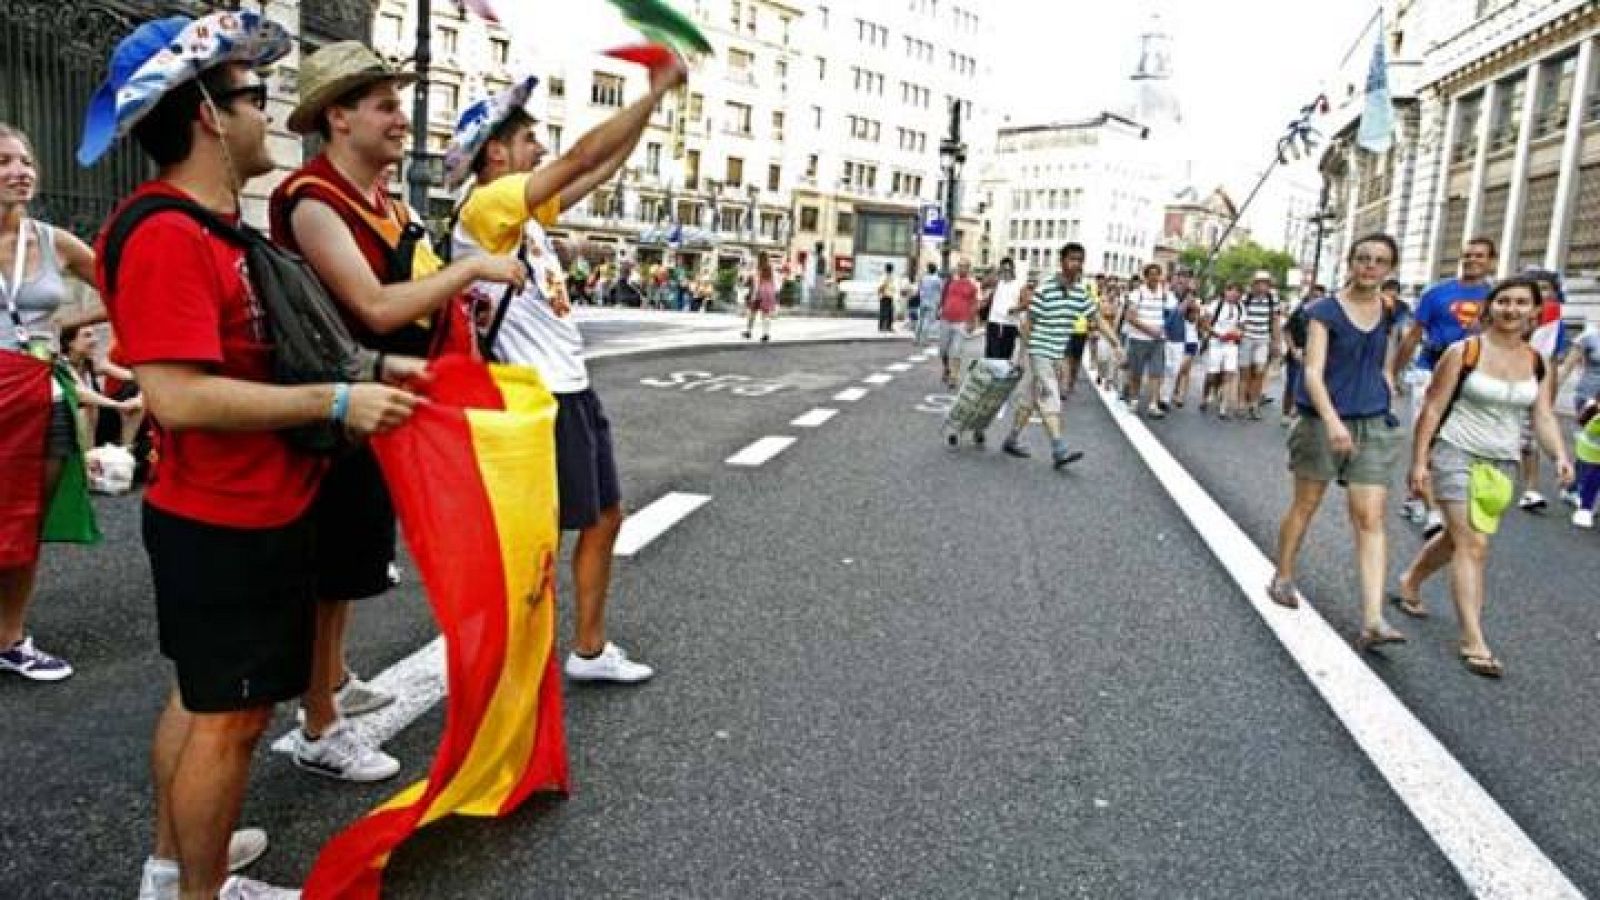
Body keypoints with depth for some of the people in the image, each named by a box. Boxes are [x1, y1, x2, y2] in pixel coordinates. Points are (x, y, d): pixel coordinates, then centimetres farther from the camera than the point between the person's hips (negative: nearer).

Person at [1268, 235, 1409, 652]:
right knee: (1304, 506, 10)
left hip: (1373, 426, 3)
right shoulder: (1325, 312, -8)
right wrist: (1332, 421, -32)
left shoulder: (1391, 312, 6)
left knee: (1370, 518, -5)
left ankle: (1373, 621, -10)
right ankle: (1282, 578, 32)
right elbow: (1313, 372, -19)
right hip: (1325, 422, -3)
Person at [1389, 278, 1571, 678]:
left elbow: (1544, 416, 2)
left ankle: (1410, 582, 42)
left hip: (1503, 464, 5)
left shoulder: (1540, 365, 5)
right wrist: (1419, 461, -10)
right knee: (1473, 545, -12)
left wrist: (1560, 456, -17)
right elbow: (1433, 408, -6)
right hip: (1457, 454, -5)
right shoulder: (1464, 352, -7)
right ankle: (1473, 642, -10)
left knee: (1460, 538, 16)